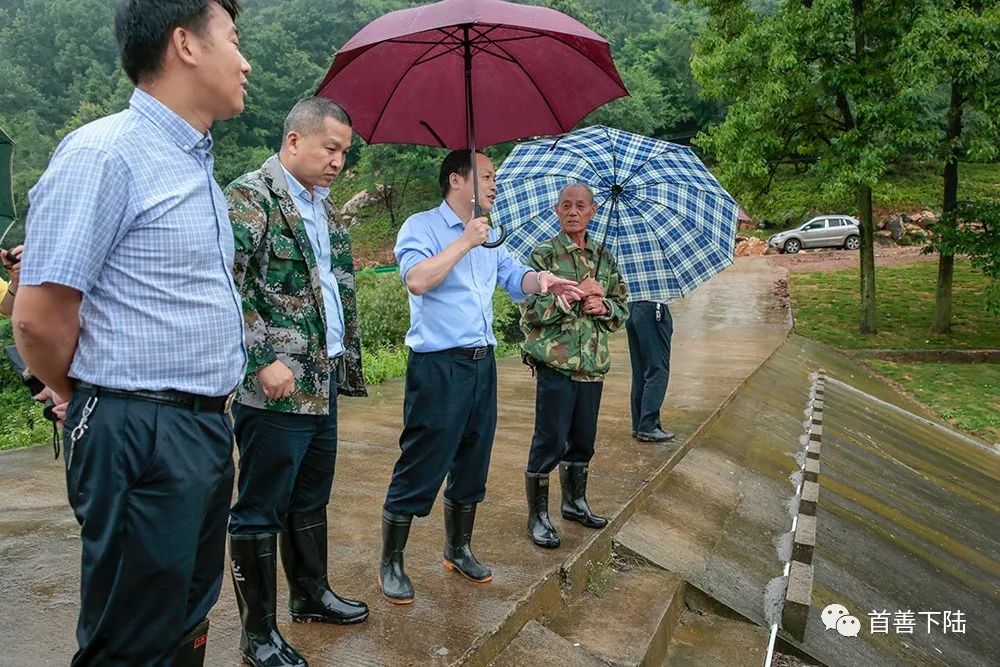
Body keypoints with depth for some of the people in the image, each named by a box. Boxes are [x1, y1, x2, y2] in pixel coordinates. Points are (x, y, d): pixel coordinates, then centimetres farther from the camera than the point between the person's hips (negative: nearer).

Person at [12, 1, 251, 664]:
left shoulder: (197, 166, 14)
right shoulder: (104, 153, -14)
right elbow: (39, 319, -16)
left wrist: (209, 407, 16)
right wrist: (100, 406, 0)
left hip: (209, 430, 8)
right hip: (141, 438, -8)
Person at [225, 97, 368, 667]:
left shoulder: (324, 207, 16)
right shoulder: (251, 196, -10)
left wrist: (346, 359, 17)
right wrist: (263, 360, -22)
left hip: (325, 383, 9)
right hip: (275, 387, -8)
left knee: (312, 500, 20)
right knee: (261, 511, 4)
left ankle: (311, 594, 37)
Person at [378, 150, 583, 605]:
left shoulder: (488, 236, 17)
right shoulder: (422, 226, -7)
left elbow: (514, 278, 13)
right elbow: (417, 279, -24)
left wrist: (539, 279, -9)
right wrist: (465, 241, -19)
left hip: (482, 363, 8)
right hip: (438, 366, -8)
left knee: (471, 465, 17)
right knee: (419, 468, -2)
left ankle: (459, 550, 34)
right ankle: (391, 564, 14)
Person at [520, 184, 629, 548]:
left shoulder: (604, 257, 13)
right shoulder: (543, 254, -3)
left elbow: (623, 308, 14)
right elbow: (531, 309, -13)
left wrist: (603, 306, -7)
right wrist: (573, 296, -20)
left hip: (593, 365, 6)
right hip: (555, 364, -5)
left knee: (583, 440, 16)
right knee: (549, 442, -2)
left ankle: (575, 501, 35)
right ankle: (538, 515, 12)